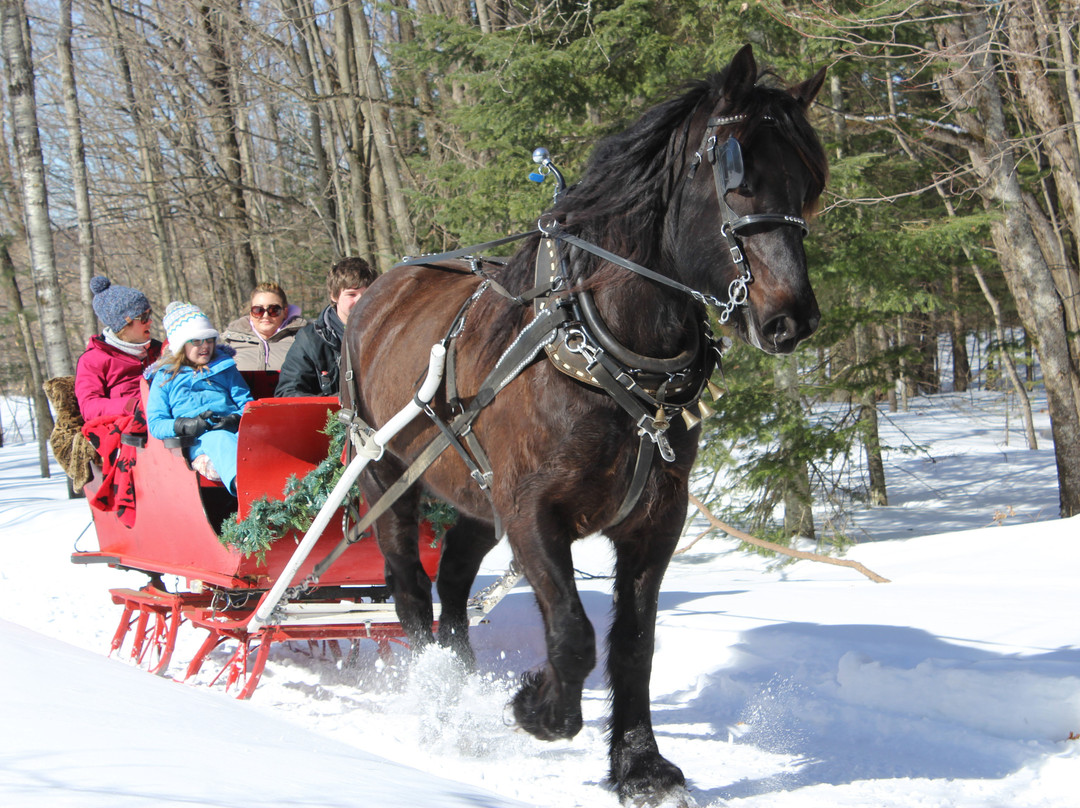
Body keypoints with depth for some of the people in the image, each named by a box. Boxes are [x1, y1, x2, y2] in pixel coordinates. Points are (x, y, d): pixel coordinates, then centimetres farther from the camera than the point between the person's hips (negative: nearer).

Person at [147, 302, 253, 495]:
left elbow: (247, 403, 21)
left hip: (235, 431, 3)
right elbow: (155, 423, 11)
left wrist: (236, 419, -4)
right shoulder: (165, 377, 22)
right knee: (220, 439, -41)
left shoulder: (225, 368, 29)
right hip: (198, 442, -3)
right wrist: (183, 426, -10)